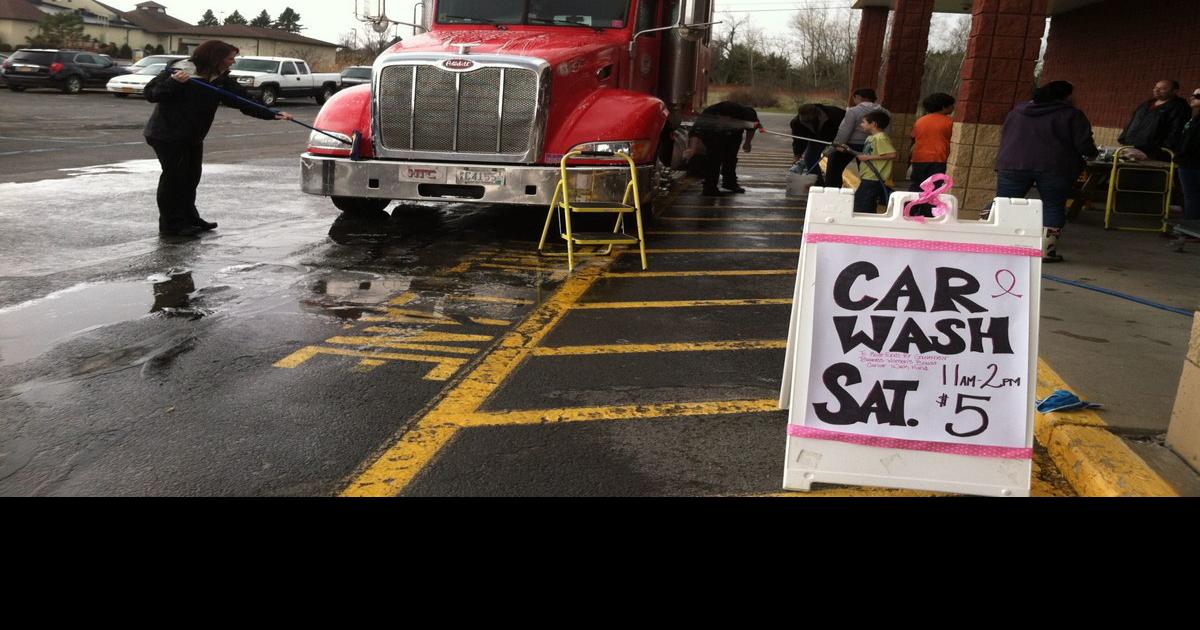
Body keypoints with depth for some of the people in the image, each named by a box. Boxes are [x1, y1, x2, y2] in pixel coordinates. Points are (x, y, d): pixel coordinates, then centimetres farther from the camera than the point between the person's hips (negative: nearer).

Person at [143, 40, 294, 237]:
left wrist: (273, 115, -14)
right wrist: (174, 82, -35)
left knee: (191, 177, 12)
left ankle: (190, 218, 24)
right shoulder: (180, 70, -17)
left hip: (193, 137, 7)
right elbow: (151, 93, -17)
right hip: (167, 135, -7)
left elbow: (243, 101, -2)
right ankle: (172, 224, 2)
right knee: (174, 176, -5)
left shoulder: (221, 80, 3)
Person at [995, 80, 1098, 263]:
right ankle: (1047, 251, 5)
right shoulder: (1072, 115, 0)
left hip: (1013, 165, 3)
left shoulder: (1017, 111, 14)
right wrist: (1092, 152, 17)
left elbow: (1004, 138, 20)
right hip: (1055, 168, -3)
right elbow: (1084, 145, -3)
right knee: (1053, 206, 8)